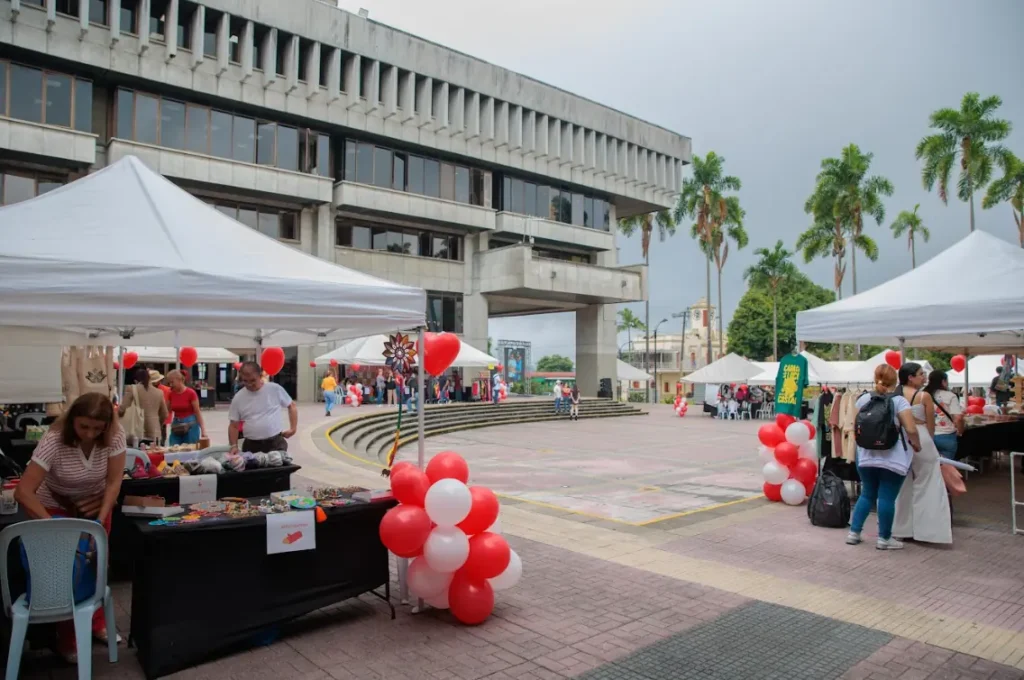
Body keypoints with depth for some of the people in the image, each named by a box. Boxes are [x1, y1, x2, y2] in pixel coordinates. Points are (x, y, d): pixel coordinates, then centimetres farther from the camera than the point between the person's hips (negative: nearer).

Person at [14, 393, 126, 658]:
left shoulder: (114, 436, -26)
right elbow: (23, 492, -32)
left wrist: (101, 519, -27)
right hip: (57, 506, -2)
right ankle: (66, 637, 15)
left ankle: (97, 623, 26)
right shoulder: (54, 441, -32)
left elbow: (114, 482, -18)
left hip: (96, 504, 2)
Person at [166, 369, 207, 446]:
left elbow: (198, 413, -8)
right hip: (176, 426, 5)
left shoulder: (191, 393, -10)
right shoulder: (171, 394, 5)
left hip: (190, 426, -5)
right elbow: (169, 411, 12)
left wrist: (203, 430, -12)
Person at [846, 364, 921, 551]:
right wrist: (917, 446, 3)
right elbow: (911, 429, -15)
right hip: (892, 459, -5)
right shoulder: (898, 400, -8)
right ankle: (884, 538, 9)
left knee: (867, 495, 15)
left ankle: (854, 533, 16)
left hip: (866, 456, 5)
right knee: (887, 498, 2)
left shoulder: (863, 399, 5)